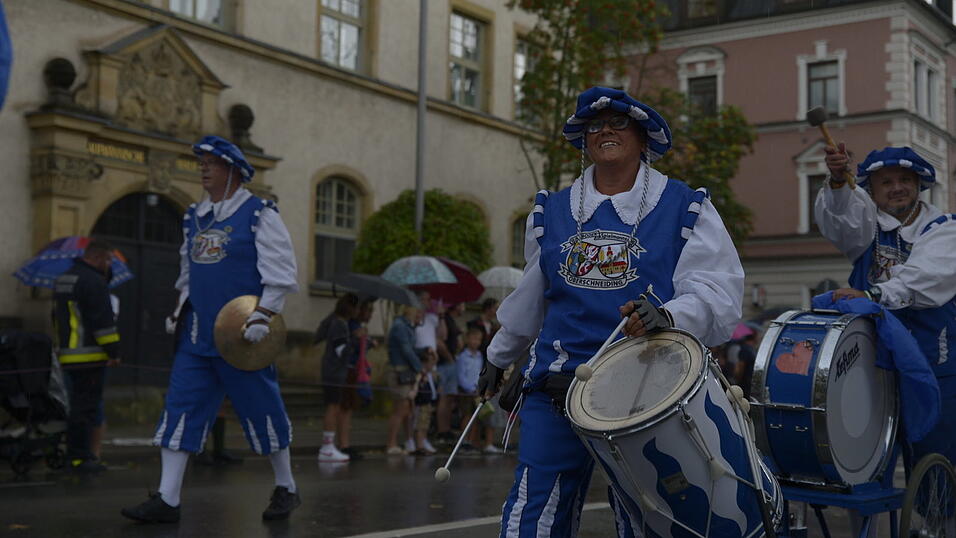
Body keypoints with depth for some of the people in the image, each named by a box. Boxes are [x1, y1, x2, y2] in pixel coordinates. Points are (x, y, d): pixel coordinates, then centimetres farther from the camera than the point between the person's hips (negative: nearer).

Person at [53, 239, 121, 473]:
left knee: (77, 405, 16)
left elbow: (58, 318, 26)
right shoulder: (94, 281, -13)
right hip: (90, 356, -9)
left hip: (67, 354, 9)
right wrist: (114, 350, -12)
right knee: (87, 406, -7)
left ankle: (74, 453, 22)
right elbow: (103, 321, -17)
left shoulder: (62, 280, 19)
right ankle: (80, 456, -7)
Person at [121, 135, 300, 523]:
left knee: (260, 408, 2)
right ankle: (167, 500, 0)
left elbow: (281, 272, -10)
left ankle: (286, 489, 19)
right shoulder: (194, 217, 15)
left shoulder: (259, 214, -5)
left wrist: (264, 315, -18)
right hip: (196, 335, 6)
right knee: (181, 407, -1)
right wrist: (179, 310, 14)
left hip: (240, 336, -6)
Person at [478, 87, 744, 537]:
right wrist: (498, 357, 33)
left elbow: (718, 293, -10)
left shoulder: (686, 209, 1)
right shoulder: (551, 212, 13)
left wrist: (669, 315, -31)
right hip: (558, 385, 3)